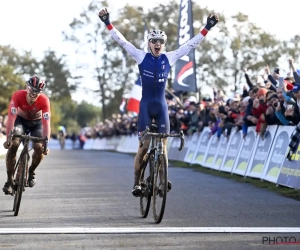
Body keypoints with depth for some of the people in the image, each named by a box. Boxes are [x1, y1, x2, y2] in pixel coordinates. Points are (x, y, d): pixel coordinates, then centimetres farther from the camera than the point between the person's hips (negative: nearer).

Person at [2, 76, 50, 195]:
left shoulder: (44, 100, -32)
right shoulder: (18, 95, -32)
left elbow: (46, 123, -34)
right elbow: (11, 118, -36)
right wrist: (8, 138, -45)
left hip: (37, 122, 0)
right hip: (21, 119, 0)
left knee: (39, 147, -22)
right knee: (13, 144, -25)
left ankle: (31, 172, 9)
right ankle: (10, 179, -14)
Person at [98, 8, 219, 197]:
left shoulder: (169, 58, 2)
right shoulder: (141, 57, -1)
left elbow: (192, 44, 1)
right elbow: (122, 41, -6)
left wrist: (207, 28, -5)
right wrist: (108, 23, -15)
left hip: (162, 105, 2)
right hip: (146, 105, -2)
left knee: (163, 145, 1)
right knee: (143, 146, -4)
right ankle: (137, 183, 5)